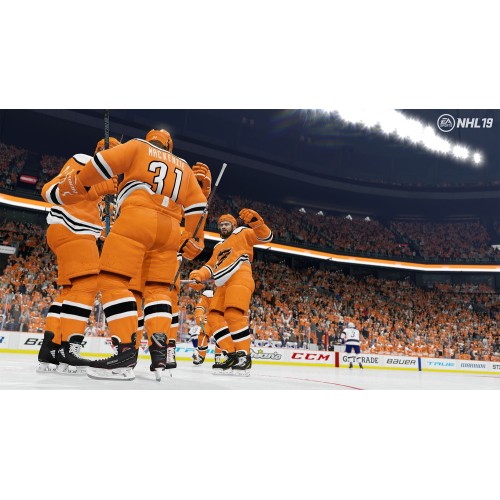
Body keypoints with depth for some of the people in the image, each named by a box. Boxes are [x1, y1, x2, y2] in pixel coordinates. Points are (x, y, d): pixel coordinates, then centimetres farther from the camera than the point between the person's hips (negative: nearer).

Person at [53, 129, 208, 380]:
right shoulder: (183, 166, 30)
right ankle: (159, 349, -1)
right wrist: (194, 238, 26)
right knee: (158, 288, 13)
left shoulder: (138, 146, 19)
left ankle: (126, 352, -19)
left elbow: (106, 161, 6)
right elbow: (197, 203, 22)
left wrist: (77, 182, 15)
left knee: (113, 281, -7)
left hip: (137, 218, -5)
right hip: (170, 229, 5)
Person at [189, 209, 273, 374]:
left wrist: (255, 221, -17)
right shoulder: (218, 247, 33)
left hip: (240, 279, -8)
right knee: (214, 317, -4)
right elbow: (210, 267, 24)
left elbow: (266, 237, 1)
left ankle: (244, 356, -21)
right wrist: (198, 275, 3)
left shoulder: (242, 233, 14)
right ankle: (232, 355, -4)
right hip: (223, 285, 8)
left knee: (233, 314, -24)